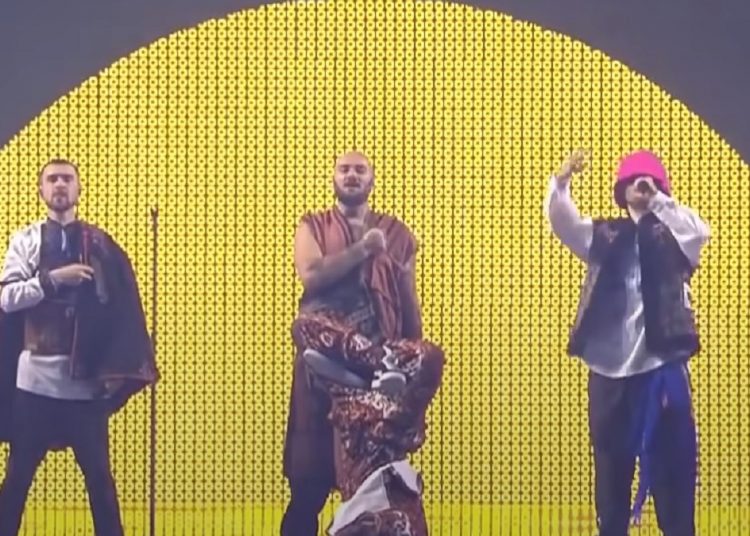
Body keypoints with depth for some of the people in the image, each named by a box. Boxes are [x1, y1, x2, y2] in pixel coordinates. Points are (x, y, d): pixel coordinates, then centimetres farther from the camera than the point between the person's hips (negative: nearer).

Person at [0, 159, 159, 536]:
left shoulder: (100, 245, 5)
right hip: (35, 375, 0)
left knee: (97, 472, 5)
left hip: (86, 377, 0)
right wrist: (53, 279, -17)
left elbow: (120, 309, 1)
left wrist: (118, 367, -8)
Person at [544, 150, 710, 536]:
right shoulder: (605, 235, 11)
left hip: (660, 364, -3)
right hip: (609, 366, 3)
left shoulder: (672, 235, 5)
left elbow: (699, 232, -16)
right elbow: (563, 224, -3)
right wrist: (561, 183, -20)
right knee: (610, 460, 9)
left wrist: (658, 200, -21)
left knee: (671, 460, -2)